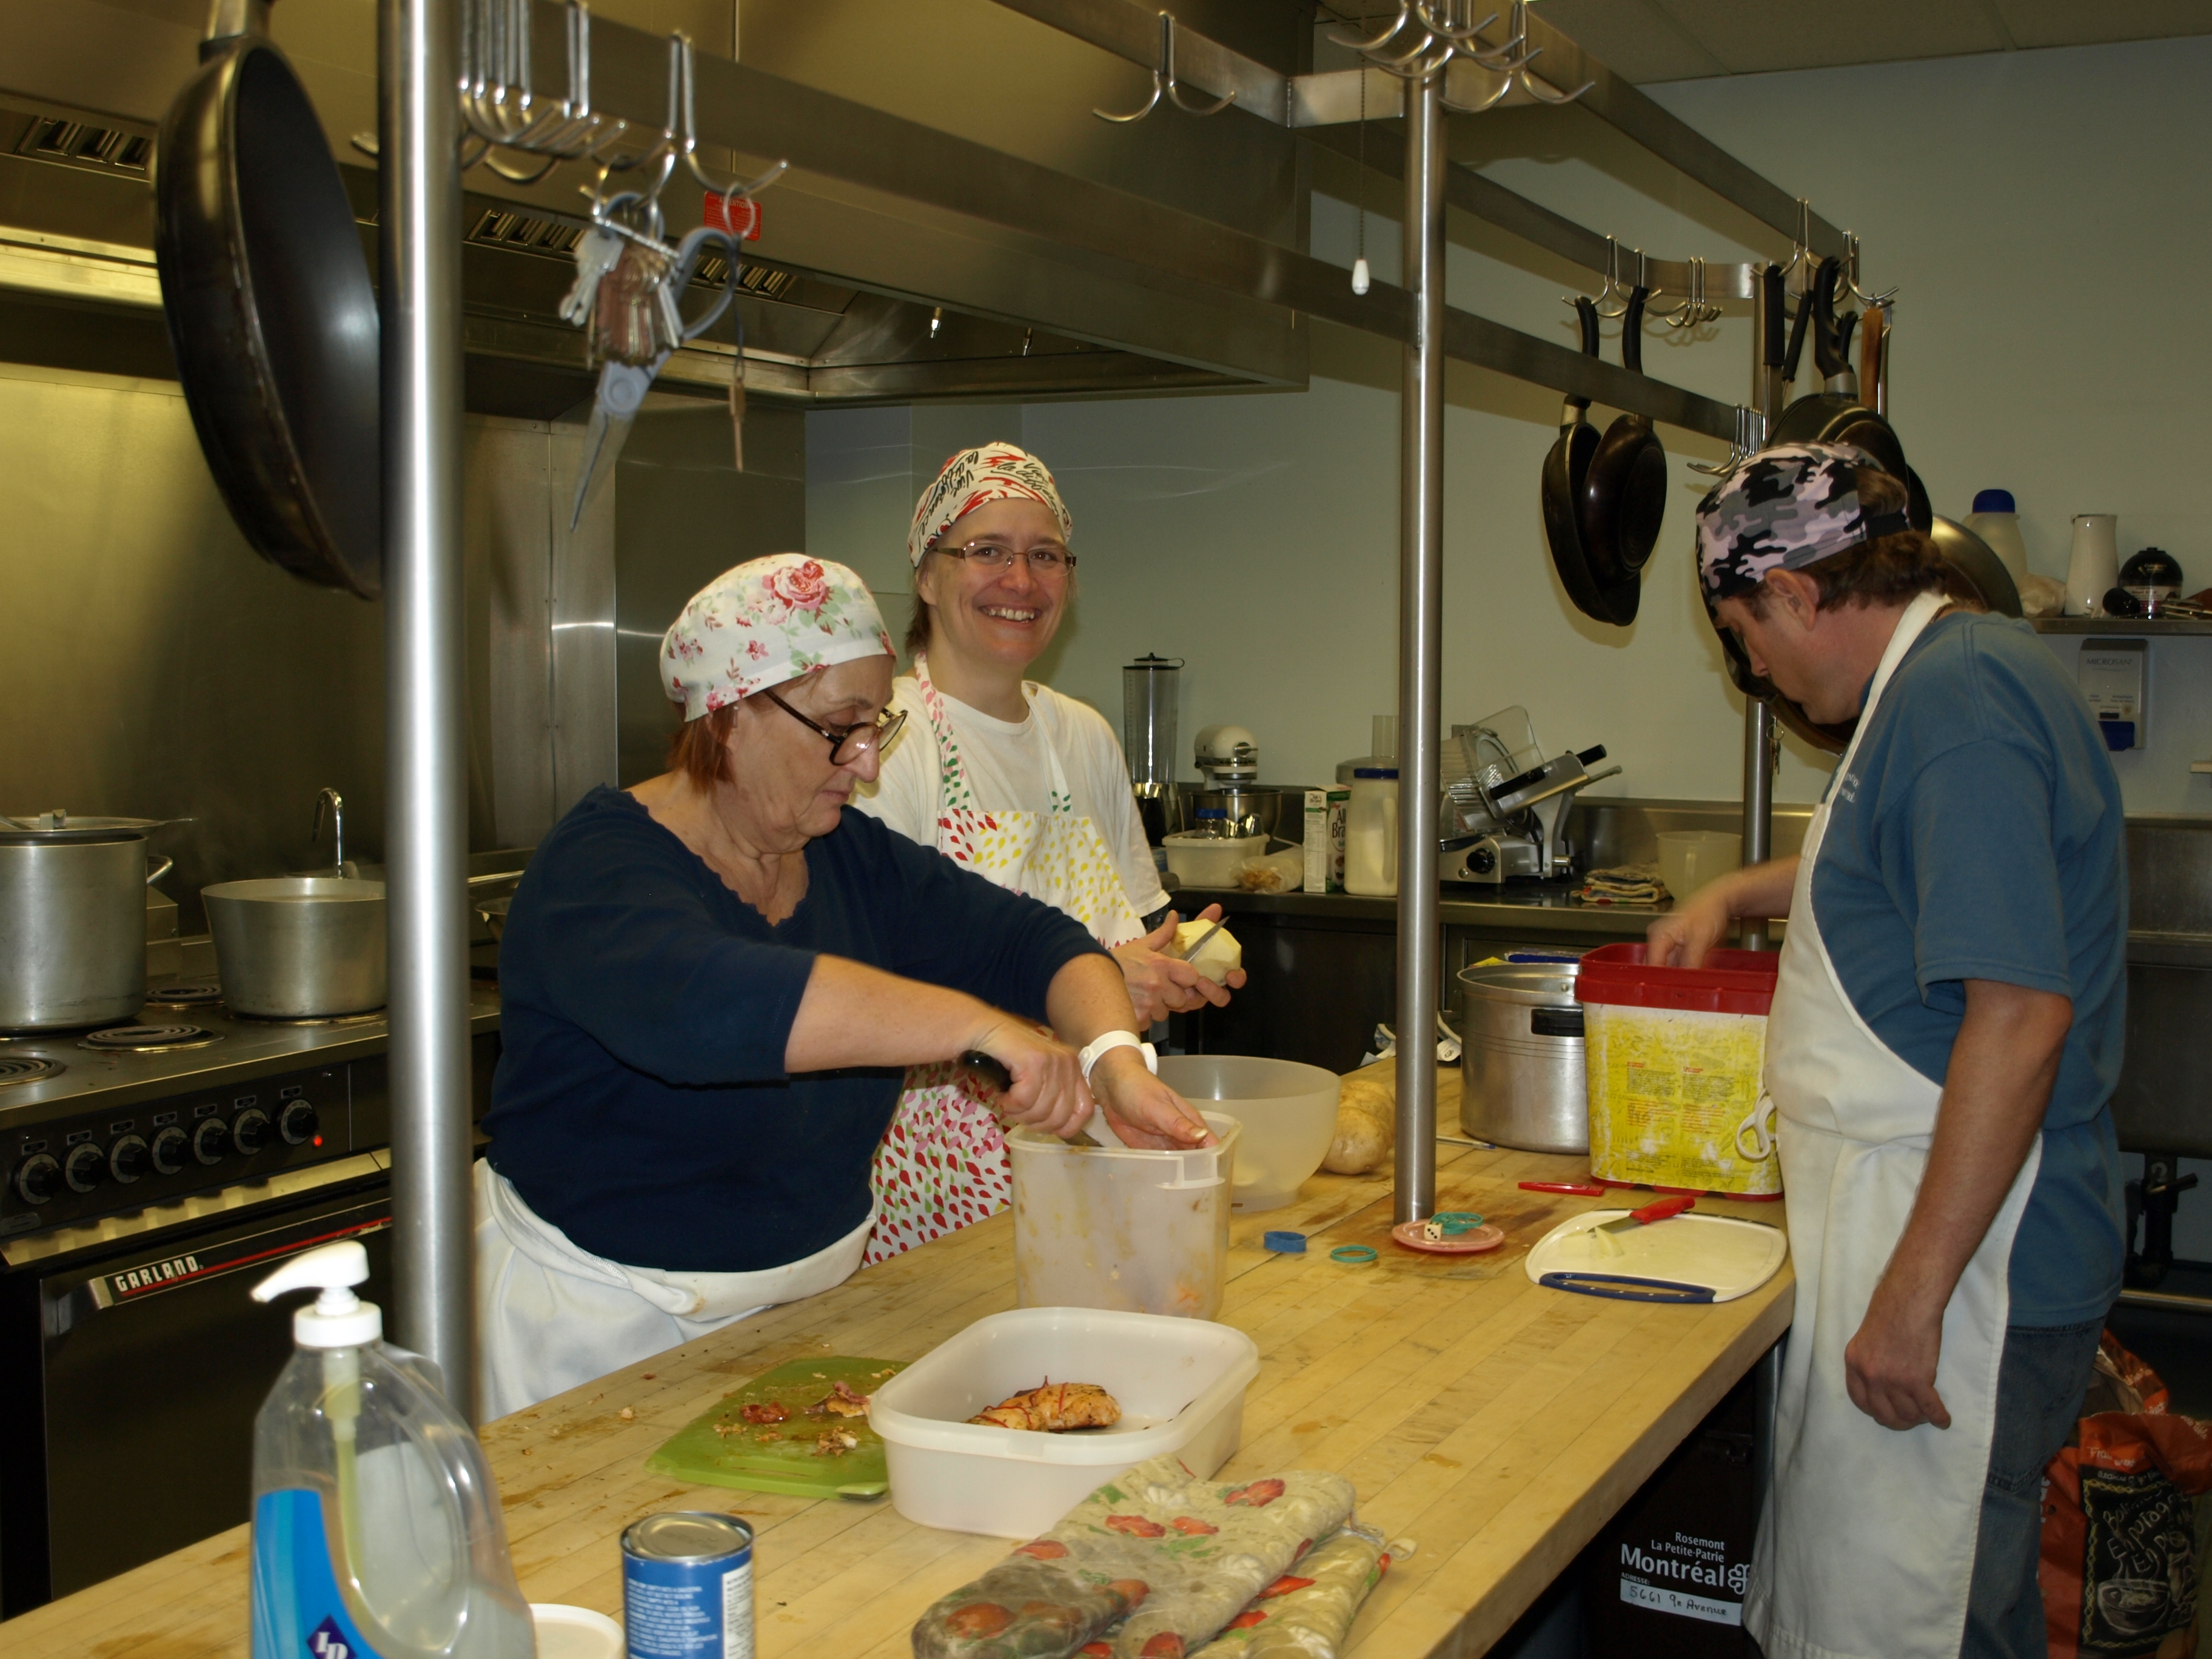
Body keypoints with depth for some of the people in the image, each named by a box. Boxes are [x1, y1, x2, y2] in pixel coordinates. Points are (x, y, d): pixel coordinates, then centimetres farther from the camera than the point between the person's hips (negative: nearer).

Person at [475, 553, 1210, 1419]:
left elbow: (1031, 941, 0)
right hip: (606, 1331, -7)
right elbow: (701, 1003, -42)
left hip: (806, 1298, 7)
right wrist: (979, 1024, -46)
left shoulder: (854, 858, 2)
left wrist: (1114, 1056, -22)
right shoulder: (601, 867, -21)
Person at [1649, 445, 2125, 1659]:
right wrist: (1737, 893, 29)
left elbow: (2021, 1015, -27)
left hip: (1962, 1249, -10)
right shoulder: (1961, 670, 13)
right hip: (1909, 1229, 10)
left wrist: (1914, 1296, -26)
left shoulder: (1958, 701, -20)